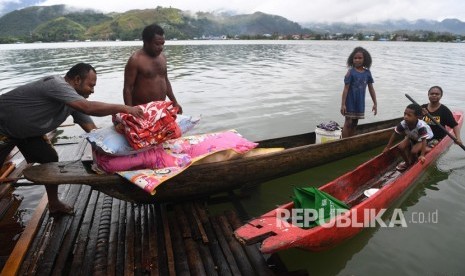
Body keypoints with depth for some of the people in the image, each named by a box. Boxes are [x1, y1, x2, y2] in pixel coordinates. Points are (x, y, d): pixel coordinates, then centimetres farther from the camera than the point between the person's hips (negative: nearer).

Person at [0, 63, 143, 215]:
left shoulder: (74, 100, -8)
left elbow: (92, 129, -8)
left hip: (26, 131, 8)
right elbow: (88, 108, -48)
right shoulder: (56, 84, -34)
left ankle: (54, 204, 17)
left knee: (50, 160, 4)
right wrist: (124, 108, -44)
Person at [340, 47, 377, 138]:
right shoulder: (351, 72, -12)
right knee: (348, 123, 0)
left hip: (360, 103, 5)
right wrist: (343, 104, -17)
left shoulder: (367, 73, 1)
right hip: (350, 102, -5)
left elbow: (371, 89, 7)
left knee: (354, 124, 14)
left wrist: (375, 104, 7)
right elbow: (346, 89, -13)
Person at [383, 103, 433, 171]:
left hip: (421, 139, -4)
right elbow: (395, 134, -16)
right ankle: (407, 163, 8)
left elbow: (424, 140, -39)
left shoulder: (421, 126, -41)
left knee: (413, 151, -27)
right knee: (401, 146, -18)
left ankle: (412, 164, 7)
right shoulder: (403, 124, -28)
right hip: (411, 138, 5)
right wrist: (388, 147, -11)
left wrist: (422, 155, -44)